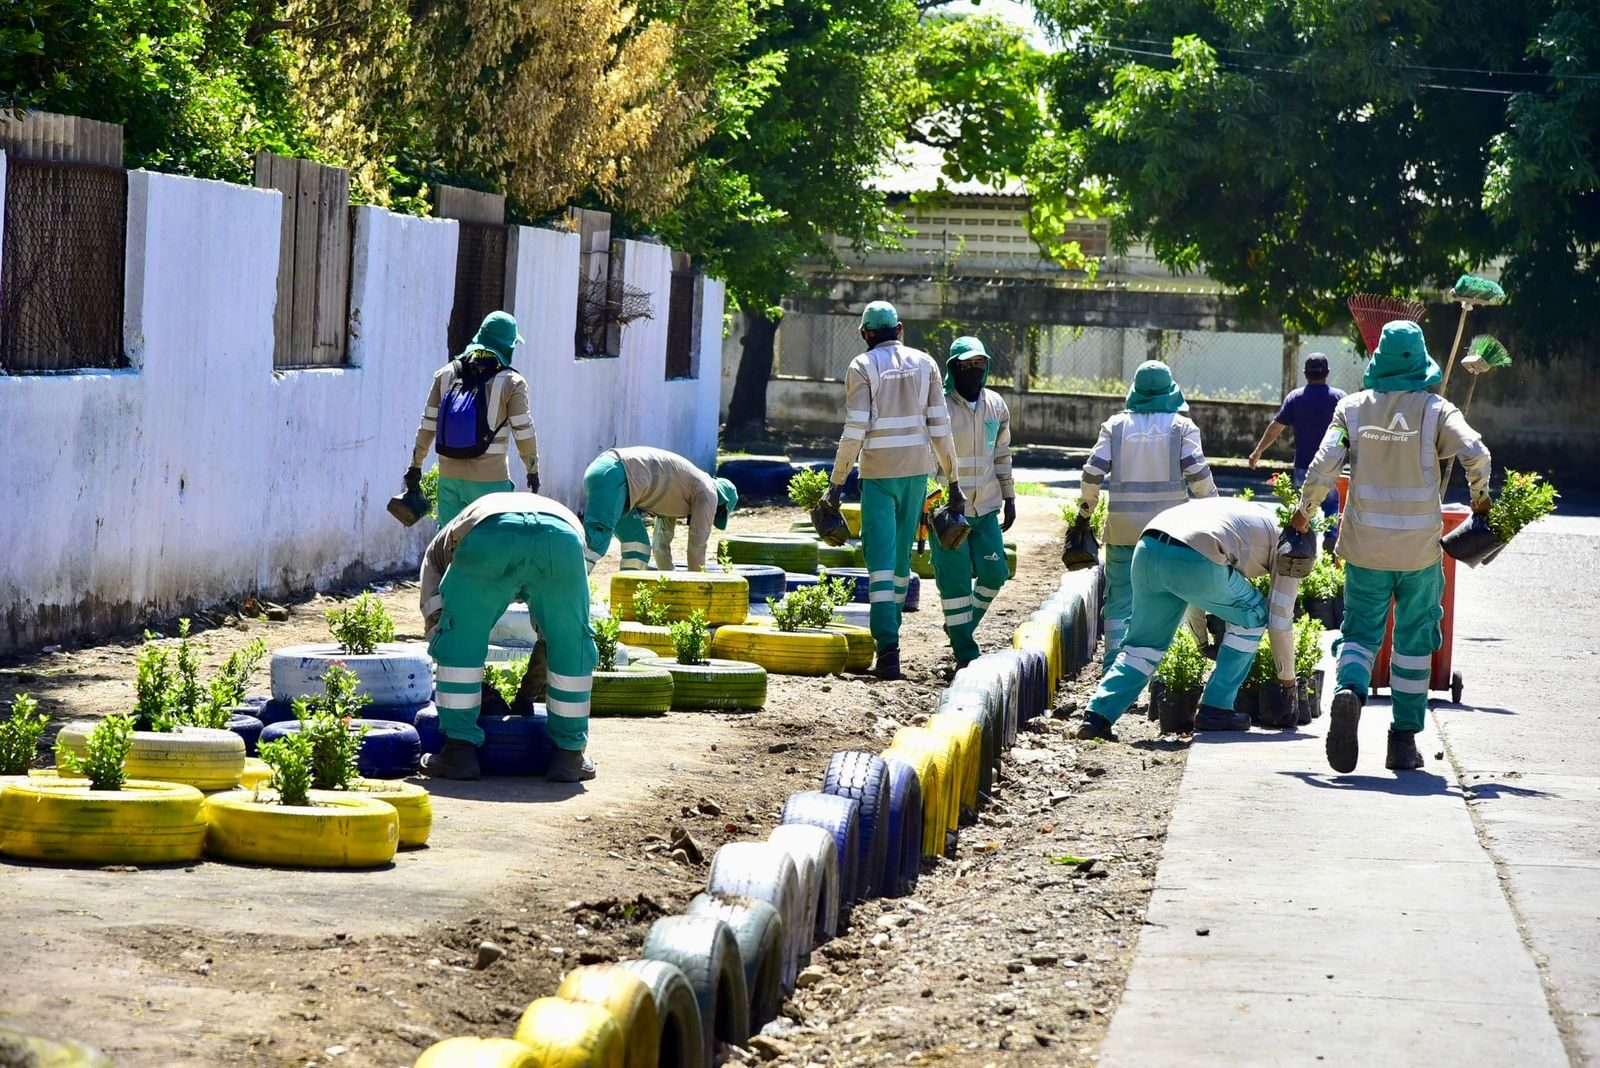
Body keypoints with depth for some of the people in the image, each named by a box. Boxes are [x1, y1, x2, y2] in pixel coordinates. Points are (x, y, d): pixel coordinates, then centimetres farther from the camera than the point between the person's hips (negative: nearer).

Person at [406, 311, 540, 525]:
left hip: (449, 477, 4)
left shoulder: (446, 375, 5)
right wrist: (533, 470, 8)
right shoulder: (511, 383, -8)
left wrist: (416, 465, 15)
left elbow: (428, 425, 7)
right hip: (490, 481, -4)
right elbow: (523, 432, -5)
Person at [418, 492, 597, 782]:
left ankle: (460, 750, 19)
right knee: (572, 646, 22)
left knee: (459, 639, 18)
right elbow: (554, 635, 47)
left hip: (486, 538, -2)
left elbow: (436, 623, 35)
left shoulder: (442, 544, 43)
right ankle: (569, 754, 25)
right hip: (562, 539, 2)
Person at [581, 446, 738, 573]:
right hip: (614, 476, -9)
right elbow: (697, 543, 9)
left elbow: (662, 541, 39)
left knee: (638, 546, 11)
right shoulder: (708, 491, 10)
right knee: (595, 542, -24)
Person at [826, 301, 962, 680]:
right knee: (902, 555, 17)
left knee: (881, 558, -6)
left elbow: (854, 431, -10)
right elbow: (939, 427, 5)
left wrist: (837, 483, -5)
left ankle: (888, 649, -17)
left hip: (878, 473, -4)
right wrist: (953, 482, 10)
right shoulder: (924, 363, 7)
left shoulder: (862, 366, -4)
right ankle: (888, 632, 28)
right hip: (917, 470, 4)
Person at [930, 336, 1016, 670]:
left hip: (986, 508, 5)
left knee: (994, 572, 2)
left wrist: (1009, 498, 15)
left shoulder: (996, 406, 7)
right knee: (955, 579, -3)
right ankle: (965, 652, 4)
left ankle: (963, 625, 26)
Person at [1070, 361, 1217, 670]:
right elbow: (1198, 474, -9)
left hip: (1123, 527, 1)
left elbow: (1093, 472, -2)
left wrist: (1084, 511, 10)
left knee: (1120, 598, 5)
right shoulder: (1182, 425, -2)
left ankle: (1114, 663, -3)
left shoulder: (1116, 424, 3)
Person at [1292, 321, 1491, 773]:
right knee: (1414, 641, 12)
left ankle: (1349, 691, -23)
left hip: (1365, 546, 1)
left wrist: (1304, 513, 8)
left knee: (1361, 631, 9)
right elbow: (1475, 454, -16)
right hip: (1420, 548, -1)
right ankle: (1404, 741, 12)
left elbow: (1323, 467, -7)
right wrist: (1479, 497, 3)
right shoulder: (1435, 409, -4)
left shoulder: (1353, 408, 0)